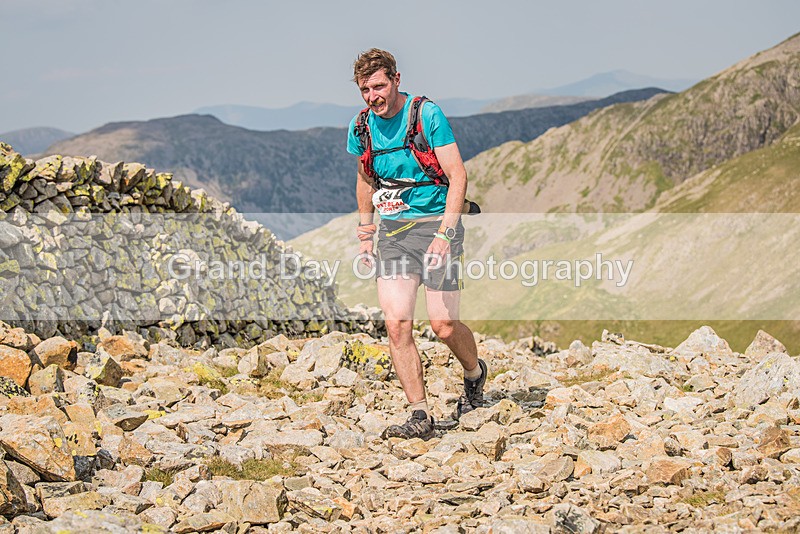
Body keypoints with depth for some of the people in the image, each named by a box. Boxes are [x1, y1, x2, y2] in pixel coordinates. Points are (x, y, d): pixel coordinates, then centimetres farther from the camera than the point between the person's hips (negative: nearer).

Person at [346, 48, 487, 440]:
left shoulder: (426, 114, -12)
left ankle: (475, 372, 28)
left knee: (443, 325, -5)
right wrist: (365, 233, 19)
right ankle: (420, 417, -1)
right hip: (392, 231, 4)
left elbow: (458, 177, -13)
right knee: (396, 324, -9)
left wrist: (444, 235, -21)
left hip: (435, 223, -4)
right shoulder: (362, 126, 4)